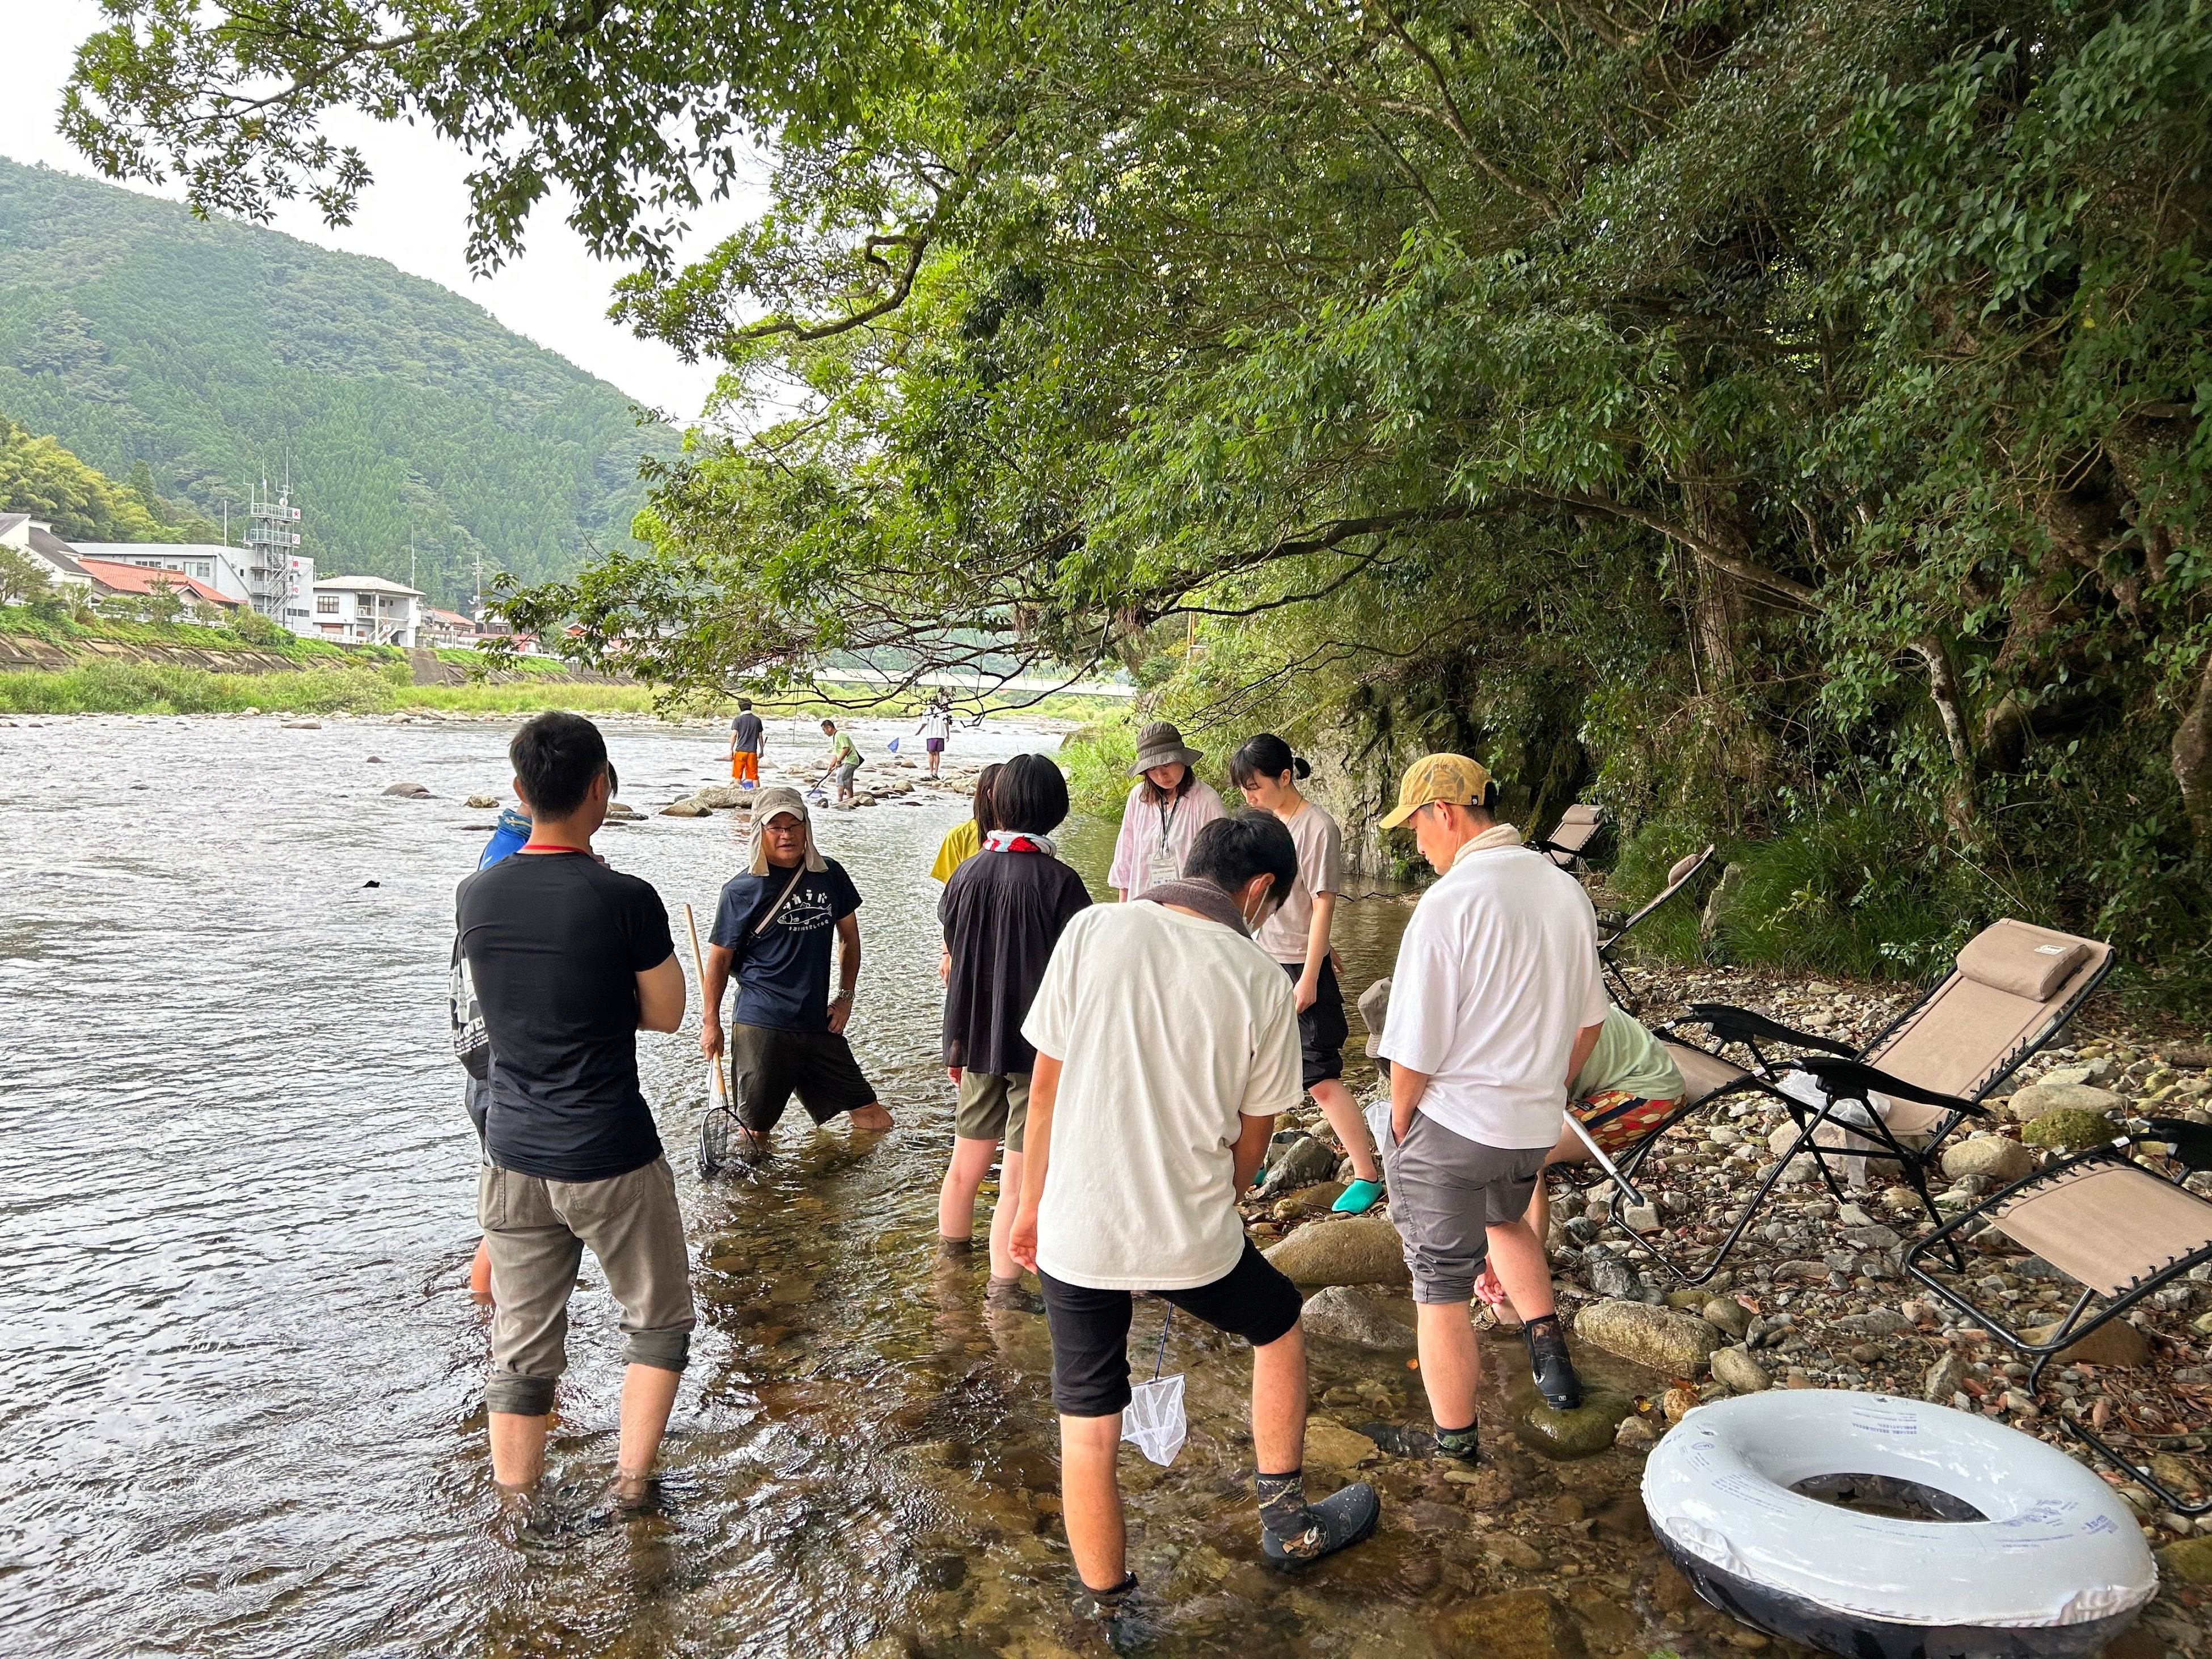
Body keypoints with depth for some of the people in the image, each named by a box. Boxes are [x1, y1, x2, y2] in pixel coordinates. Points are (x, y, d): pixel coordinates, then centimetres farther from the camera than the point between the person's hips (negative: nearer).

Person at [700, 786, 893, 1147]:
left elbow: (849, 935, 16)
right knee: (754, 1131, 2)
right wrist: (710, 1022, -1)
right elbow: (720, 957, 0)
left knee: (875, 1118, 7)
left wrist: (845, 996, 10)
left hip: (819, 1022, 4)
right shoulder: (742, 890, -7)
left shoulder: (829, 875, 4)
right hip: (761, 1026, -4)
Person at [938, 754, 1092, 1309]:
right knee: (1022, 1171, 3)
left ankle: (951, 1243, 43)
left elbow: (949, 966, 7)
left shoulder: (967, 874, -1)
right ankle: (1003, 1284, 9)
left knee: (967, 1158, 23)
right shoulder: (1058, 881, -17)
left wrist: (957, 1041, 19)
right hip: (1042, 1046, -5)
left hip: (977, 1042, 5)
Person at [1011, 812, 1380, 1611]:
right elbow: (1251, 1138, 1)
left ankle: (1108, 1609, 34)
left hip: (1076, 1231, 1)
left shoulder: (1094, 930, -8)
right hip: (1188, 1235, 0)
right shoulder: (1262, 981, -8)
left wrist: (1031, 1203, 11)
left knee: (1087, 1427, 16)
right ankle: (1286, 1521, 41)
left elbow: (1045, 1085, -2)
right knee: (1279, 1327, 29)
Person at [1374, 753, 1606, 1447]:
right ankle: (1549, 1351, 29)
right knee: (1506, 1219, 36)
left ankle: (1455, 1446, 22)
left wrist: (1399, 1125, -3)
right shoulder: (1566, 890, 1)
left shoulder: (1449, 903, -22)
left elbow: (1415, 1050, -19)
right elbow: (1588, 1021, 11)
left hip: (1449, 1127, -7)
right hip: (1535, 1125, 7)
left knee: (1441, 1292, 9)